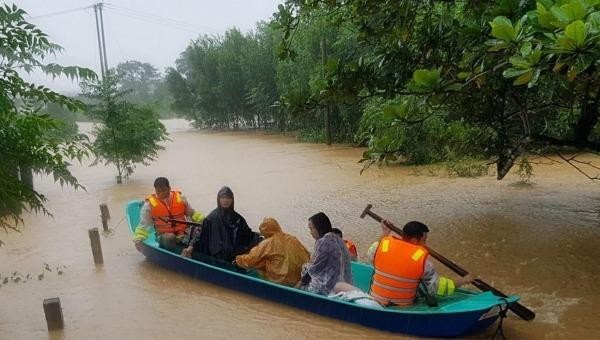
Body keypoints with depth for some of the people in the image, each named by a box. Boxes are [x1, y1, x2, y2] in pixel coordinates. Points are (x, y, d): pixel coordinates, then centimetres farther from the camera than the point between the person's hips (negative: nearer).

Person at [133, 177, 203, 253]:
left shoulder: (180, 199, 8)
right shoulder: (150, 204, 2)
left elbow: (192, 214, 18)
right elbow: (144, 225, 4)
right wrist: (138, 240, -10)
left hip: (183, 233, 2)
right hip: (164, 236, -2)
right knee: (169, 238, -37)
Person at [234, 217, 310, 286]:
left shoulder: (268, 243, -7)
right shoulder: (293, 239, 6)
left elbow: (250, 260, -2)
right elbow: (307, 257, 7)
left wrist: (238, 259, 16)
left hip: (280, 281, -6)